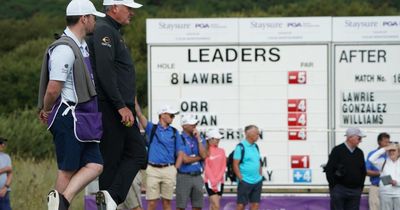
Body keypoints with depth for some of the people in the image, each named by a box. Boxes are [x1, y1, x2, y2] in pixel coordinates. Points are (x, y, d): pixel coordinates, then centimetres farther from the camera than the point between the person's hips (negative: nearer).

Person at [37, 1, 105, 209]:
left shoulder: (81, 45, 15)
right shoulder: (64, 49, -18)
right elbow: (53, 90, -21)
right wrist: (46, 110, -3)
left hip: (80, 118, 9)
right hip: (68, 116, -9)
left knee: (95, 165, -1)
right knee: (68, 169, -4)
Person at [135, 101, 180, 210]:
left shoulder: (174, 132, 12)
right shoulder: (152, 128, 8)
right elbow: (139, 114, -2)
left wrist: (175, 169, -3)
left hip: (168, 170, 1)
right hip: (153, 169, -1)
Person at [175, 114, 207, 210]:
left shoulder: (199, 139, 10)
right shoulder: (180, 140, -7)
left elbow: (204, 155, -4)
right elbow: (185, 159, -15)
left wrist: (198, 139, -7)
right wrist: (199, 157, -1)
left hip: (197, 176, 5)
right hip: (184, 176, -5)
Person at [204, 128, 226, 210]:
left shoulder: (221, 151, 10)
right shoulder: (206, 151, -4)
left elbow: (223, 166, 6)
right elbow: (206, 167, -7)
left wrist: (217, 180, -7)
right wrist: (213, 181, -13)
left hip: (220, 181, 5)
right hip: (210, 181, -5)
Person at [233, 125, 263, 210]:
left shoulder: (255, 146, 12)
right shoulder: (241, 147, -9)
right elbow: (235, 165, -11)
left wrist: (260, 176, 11)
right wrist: (241, 179, -14)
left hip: (257, 181, 7)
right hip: (245, 182, -7)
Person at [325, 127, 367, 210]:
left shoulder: (359, 153, 10)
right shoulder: (338, 150, -5)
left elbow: (363, 171, 19)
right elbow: (329, 170, -7)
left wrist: (361, 186, 10)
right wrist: (334, 186, -9)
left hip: (355, 190, 5)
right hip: (339, 190, -5)